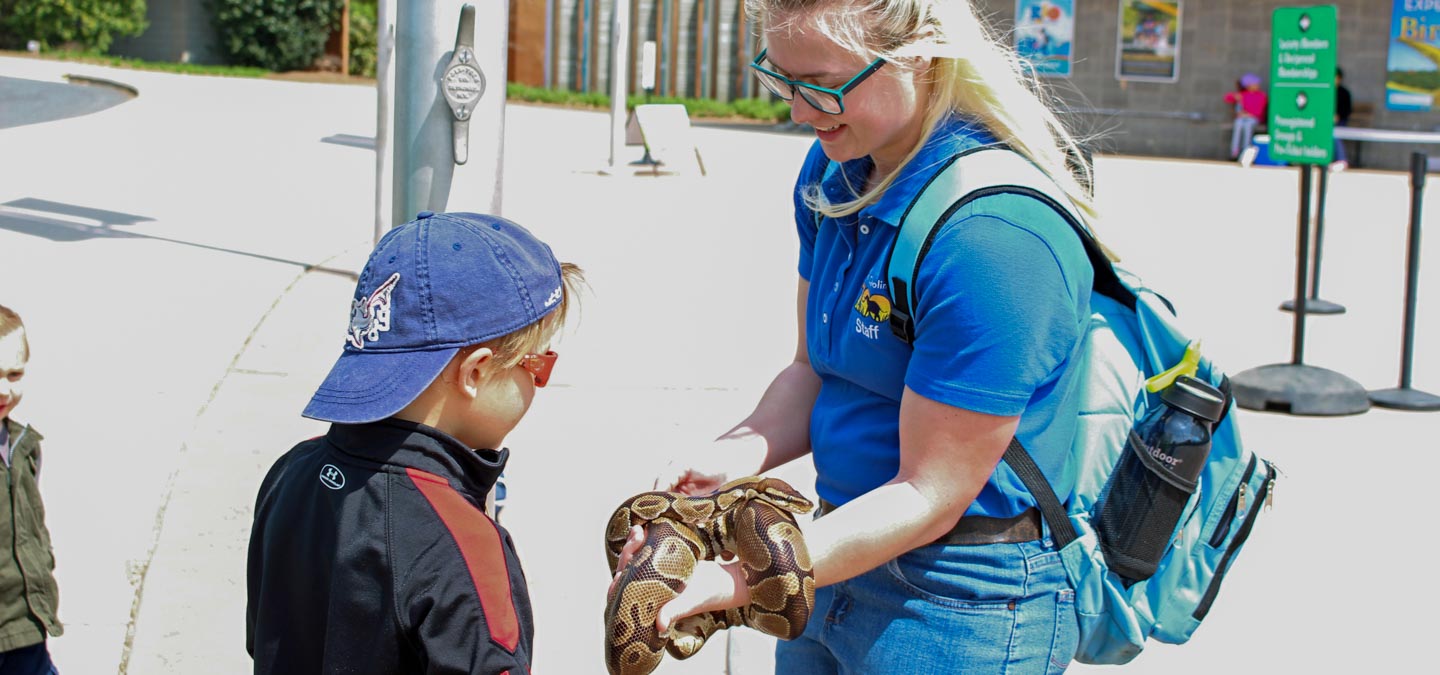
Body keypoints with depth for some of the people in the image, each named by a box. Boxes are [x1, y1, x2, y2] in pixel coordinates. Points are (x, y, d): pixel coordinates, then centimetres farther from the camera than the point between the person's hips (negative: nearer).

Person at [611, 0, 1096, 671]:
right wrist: (740, 452, -13)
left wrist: (738, 582, -28)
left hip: (964, 609, -7)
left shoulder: (994, 234, -27)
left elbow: (928, 496, -23)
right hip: (847, 556, 7)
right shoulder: (833, 173, 0)